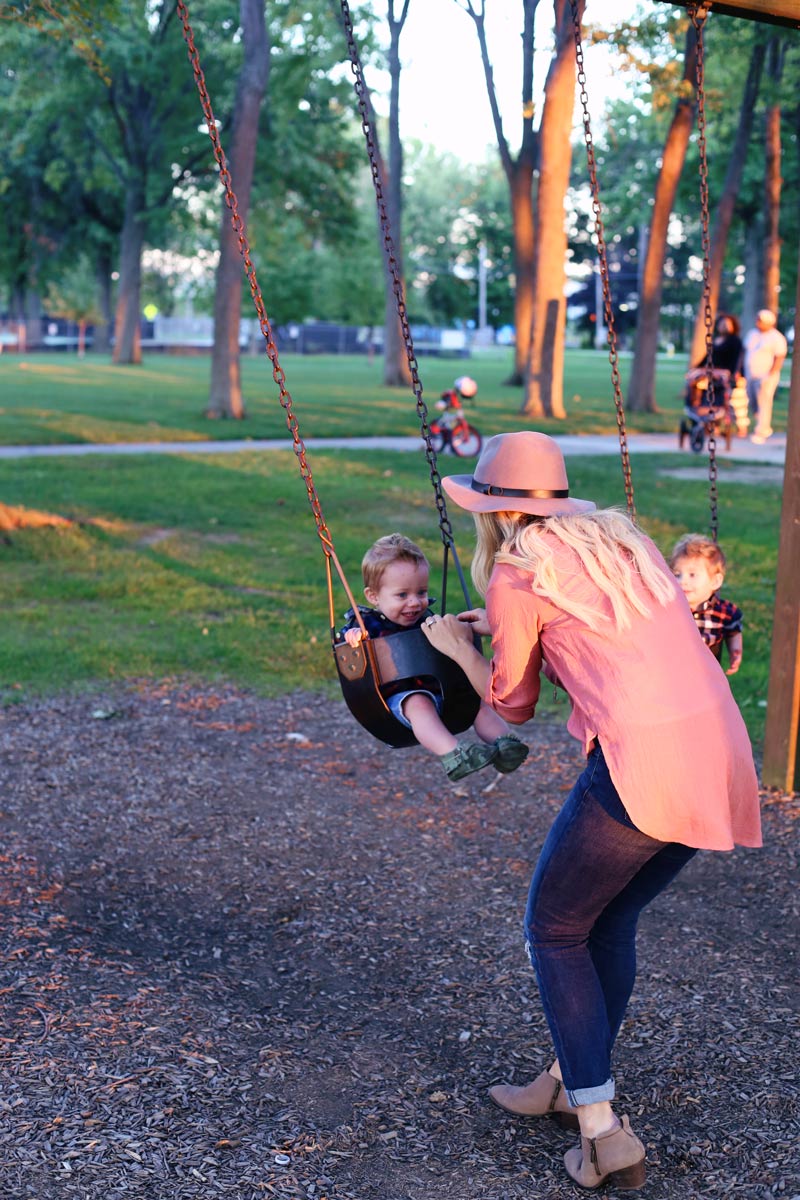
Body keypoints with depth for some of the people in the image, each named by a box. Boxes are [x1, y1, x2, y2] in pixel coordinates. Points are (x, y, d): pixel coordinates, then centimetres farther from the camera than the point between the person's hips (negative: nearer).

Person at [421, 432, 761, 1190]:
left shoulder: (517, 571, -2)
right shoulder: (614, 533, 18)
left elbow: (513, 703, 10)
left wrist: (456, 645, 26)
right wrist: (497, 624, 36)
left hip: (642, 764, -7)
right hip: (720, 753, 8)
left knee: (556, 931, 12)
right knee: (610, 920, 24)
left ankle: (603, 1132, 10)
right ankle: (568, 1084, 37)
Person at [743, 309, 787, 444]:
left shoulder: (776, 338, -9)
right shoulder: (752, 334, 12)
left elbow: (779, 358, -14)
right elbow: (746, 352, 18)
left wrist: (770, 376, -20)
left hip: (765, 377, -7)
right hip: (750, 376, 7)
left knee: (763, 404, -8)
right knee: (752, 404, 10)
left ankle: (760, 433, -5)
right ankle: (766, 428, 26)